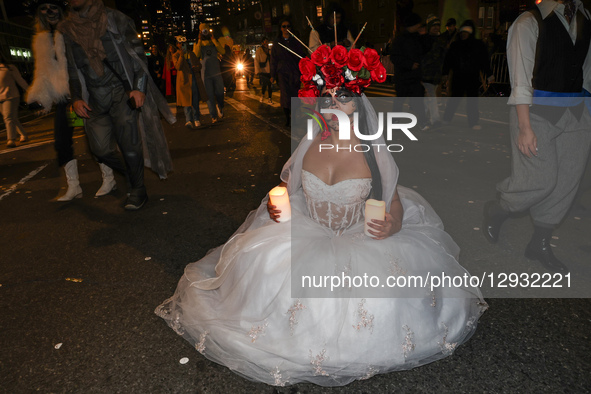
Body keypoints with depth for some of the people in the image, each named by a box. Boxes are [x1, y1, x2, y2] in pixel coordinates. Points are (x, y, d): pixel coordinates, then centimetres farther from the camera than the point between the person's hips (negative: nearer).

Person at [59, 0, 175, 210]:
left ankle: (138, 190, 3)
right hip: (95, 98, 4)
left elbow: (138, 54, -1)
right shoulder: (67, 29, 11)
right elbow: (71, 68, 16)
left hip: (122, 92, -3)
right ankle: (129, 174, 21)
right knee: (100, 148, -7)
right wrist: (76, 98, 4)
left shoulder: (114, 19, 2)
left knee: (128, 143, -13)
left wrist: (140, 87, -13)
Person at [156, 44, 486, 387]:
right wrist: (276, 206, -9)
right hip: (307, 237, 2)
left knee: (381, 282, -29)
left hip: (362, 241, -2)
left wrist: (392, 226, -24)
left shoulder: (374, 153, -9)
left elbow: (395, 203, -2)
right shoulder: (308, 146, -2)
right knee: (270, 264, -22)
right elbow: (287, 188, 12)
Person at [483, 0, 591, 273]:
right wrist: (524, 126, -19)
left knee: (566, 180, 7)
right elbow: (521, 79, -13)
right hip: (537, 111, -7)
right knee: (542, 179, -9)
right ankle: (496, 212, 21)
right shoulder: (530, 22, -7)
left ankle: (540, 244, 22)